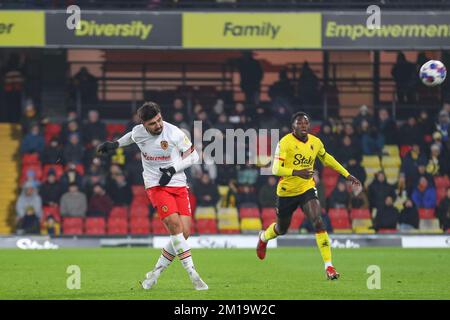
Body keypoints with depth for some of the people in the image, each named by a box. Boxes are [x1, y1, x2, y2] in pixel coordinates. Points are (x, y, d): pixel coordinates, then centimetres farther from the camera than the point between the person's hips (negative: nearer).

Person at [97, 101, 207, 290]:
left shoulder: (174, 133, -12)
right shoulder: (138, 133, -4)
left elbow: (193, 155, -2)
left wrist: (173, 169, -14)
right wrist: (115, 144, 24)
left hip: (178, 185, 1)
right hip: (156, 186, -1)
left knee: (185, 232, -8)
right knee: (175, 224, -22)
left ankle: (155, 273, 8)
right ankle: (192, 275, -20)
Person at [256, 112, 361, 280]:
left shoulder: (315, 142, -2)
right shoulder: (285, 143, -17)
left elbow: (326, 158, 18)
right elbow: (276, 169, -23)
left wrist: (347, 175, 18)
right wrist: (296, 172, -39)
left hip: (307, 188, 2)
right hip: (287, 191, -2)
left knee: (318, 222, -21)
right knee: (282, 229, 17)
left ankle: (329, 266, -21)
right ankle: (263, 237, 55)